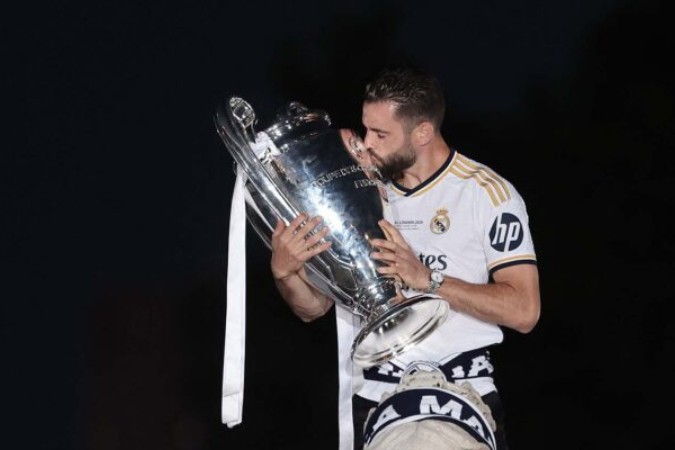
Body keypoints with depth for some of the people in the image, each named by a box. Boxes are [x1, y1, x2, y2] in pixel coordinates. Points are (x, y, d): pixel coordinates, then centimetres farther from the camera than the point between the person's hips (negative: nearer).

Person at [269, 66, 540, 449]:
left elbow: (523, 311, -17)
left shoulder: (488, 193, -9)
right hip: (375, 399, 4)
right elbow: (315, 307, 7)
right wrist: (284, 271, -15)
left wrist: (428, 279, -25)